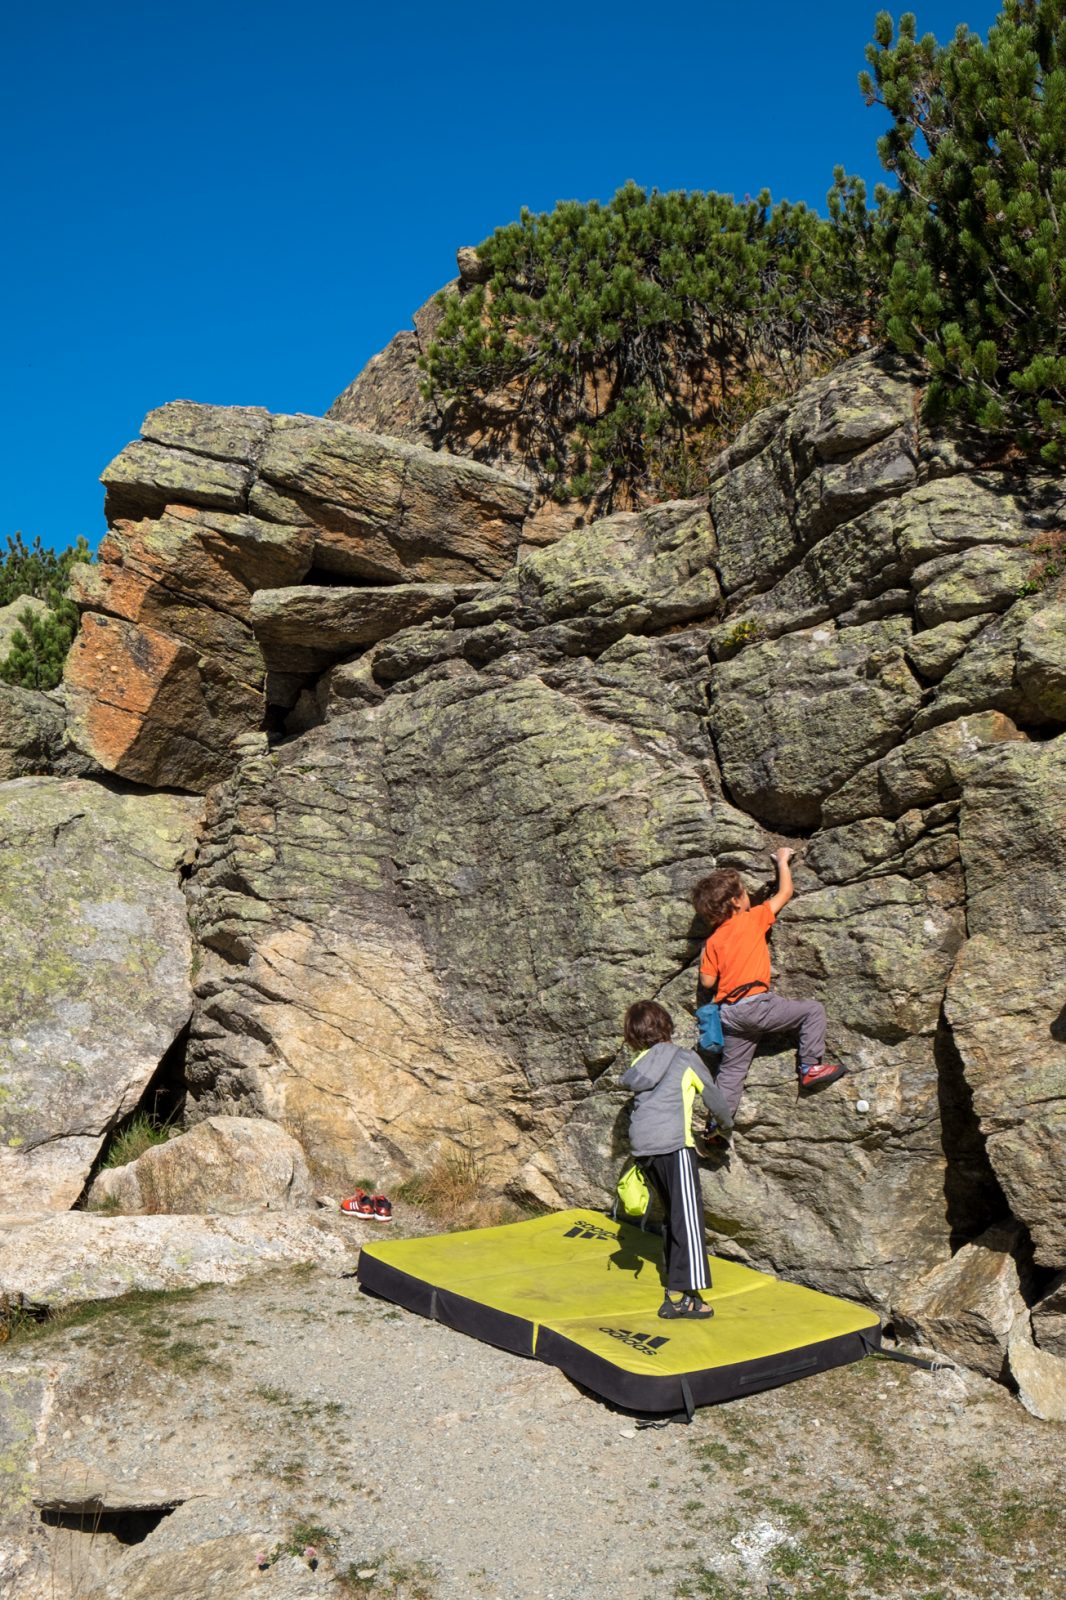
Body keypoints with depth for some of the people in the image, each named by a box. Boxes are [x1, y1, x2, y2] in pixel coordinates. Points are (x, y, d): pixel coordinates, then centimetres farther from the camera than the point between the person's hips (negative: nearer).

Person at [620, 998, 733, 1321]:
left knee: (672, 1212, 21)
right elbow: (711, 1095, 16)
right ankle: (681, 1296, -13)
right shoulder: (685, 1059, 5)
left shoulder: (639, 1063, 15)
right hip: (672, 1144, -6)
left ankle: (674, 1276, 29)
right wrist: (726, 1121, 34)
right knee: (687, 1216, -6)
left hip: (642, 1146, 6)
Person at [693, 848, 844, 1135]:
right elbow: (785, 891, 10)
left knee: (731, 1071, 12)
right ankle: (811, 1068, 0)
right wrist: (782, 860, 23)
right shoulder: (754, 918, 0)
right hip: (757, 1004, -6)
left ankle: (717, 1123, 8)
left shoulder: (712, 941, 11)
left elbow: (707, 981, 6)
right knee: (813, 1009, 3)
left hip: (730, 1014, 6)